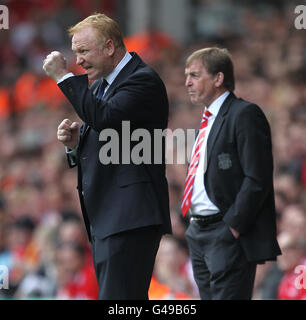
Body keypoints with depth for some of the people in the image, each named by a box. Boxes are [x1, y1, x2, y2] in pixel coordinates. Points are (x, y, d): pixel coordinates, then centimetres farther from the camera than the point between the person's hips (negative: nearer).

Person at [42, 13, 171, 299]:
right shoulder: (98, 87, 22)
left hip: (130, 218, -10)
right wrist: (75, 142, 4)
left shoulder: (143, 80, -8)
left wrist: (63, 77, -19)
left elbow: (106, 117, -26)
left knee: (117, 298, -16)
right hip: (103, 219, 10)